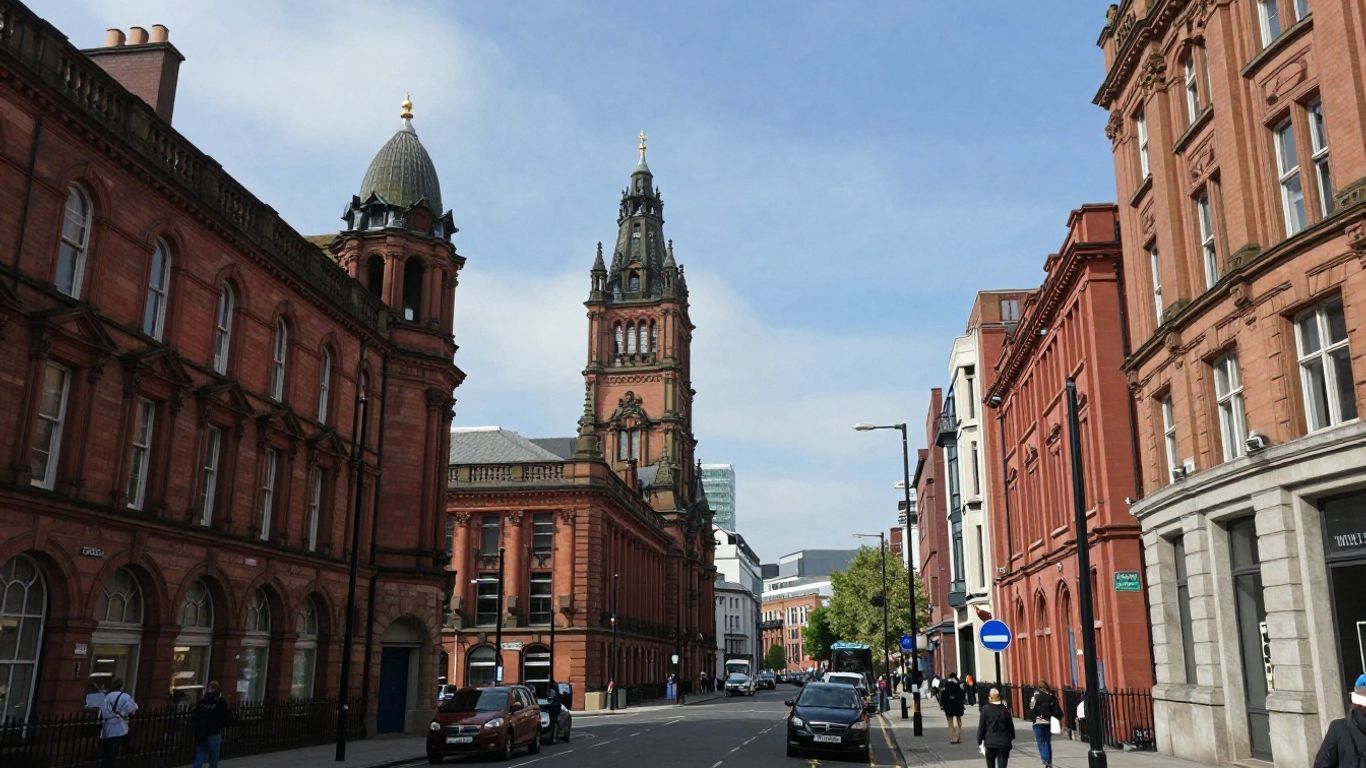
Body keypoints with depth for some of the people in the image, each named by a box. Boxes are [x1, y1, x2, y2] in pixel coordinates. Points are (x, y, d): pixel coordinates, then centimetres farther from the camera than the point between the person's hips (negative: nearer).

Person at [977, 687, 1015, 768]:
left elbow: (981, 726, -3)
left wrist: (980, 741, 4)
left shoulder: (985, 709, -5)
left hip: (990, 743, 0)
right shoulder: (1005, 709, -2)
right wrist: (1012, 738, 18)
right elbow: (1010, 725, 4)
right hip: (1003, 743, 0)